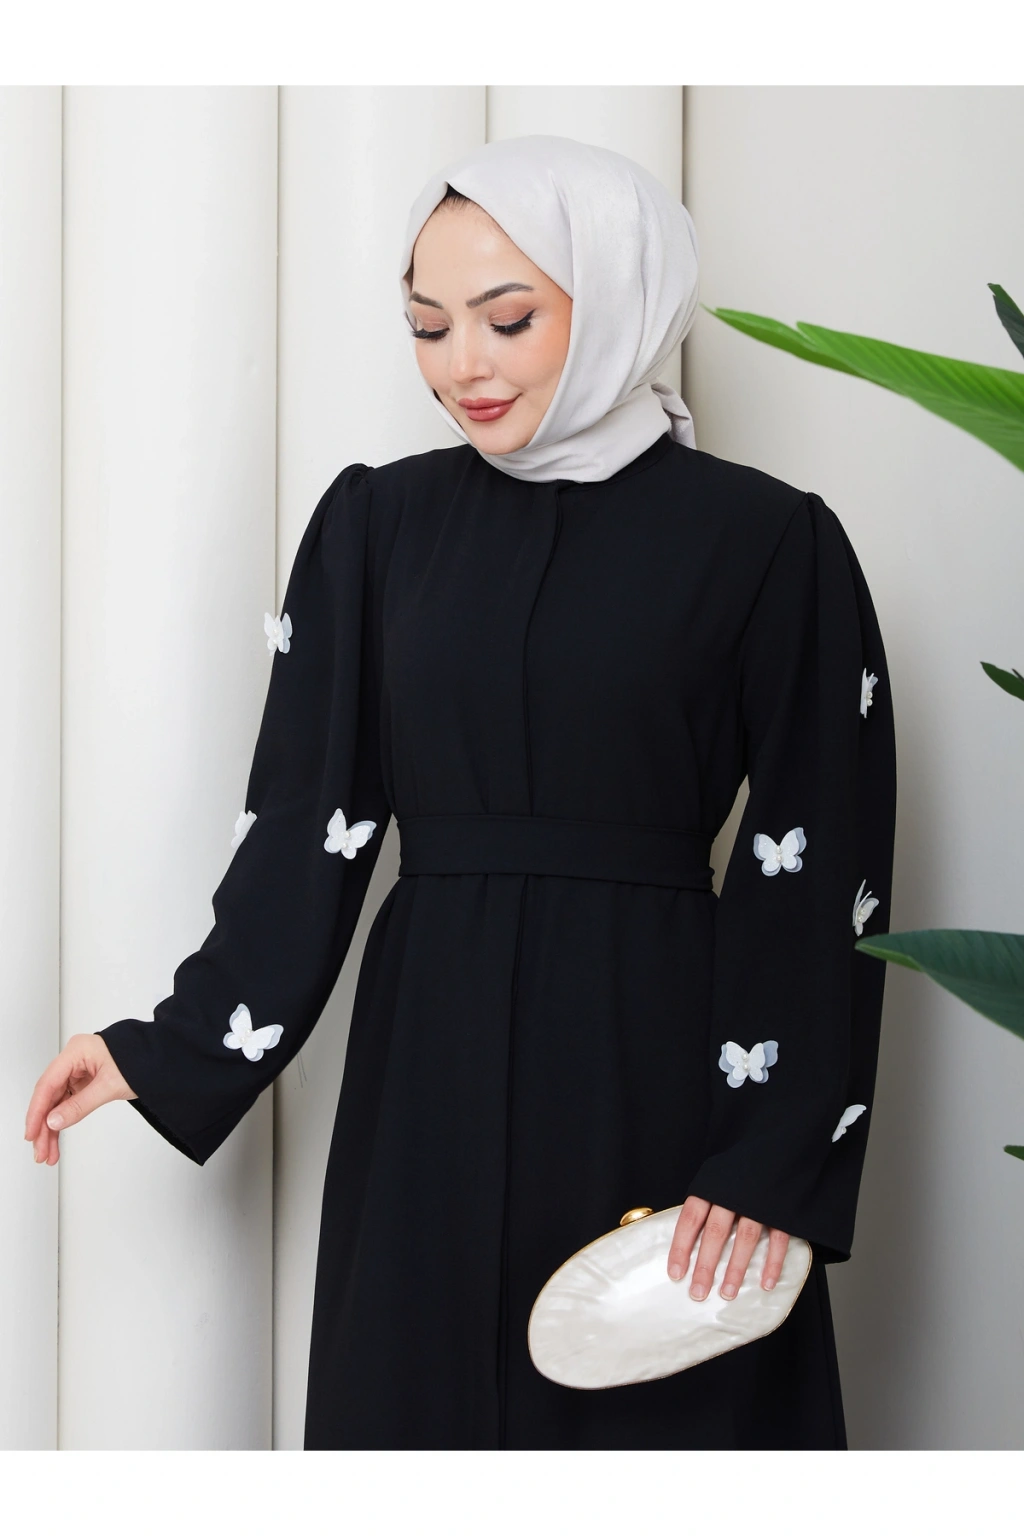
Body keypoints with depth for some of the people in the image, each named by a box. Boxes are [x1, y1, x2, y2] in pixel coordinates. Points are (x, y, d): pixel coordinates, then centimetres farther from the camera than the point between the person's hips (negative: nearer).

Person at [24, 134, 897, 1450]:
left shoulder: (769, 543, -3)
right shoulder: (377, 525, 7)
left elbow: (816, 872, -5)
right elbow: (309, 815, 6)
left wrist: (774, 1161, -10)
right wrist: (177, 1048, -4)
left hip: (657, 1060, -2)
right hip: (430, 1065, 3)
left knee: (669, 1416, 2)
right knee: (414, 1408, 5)